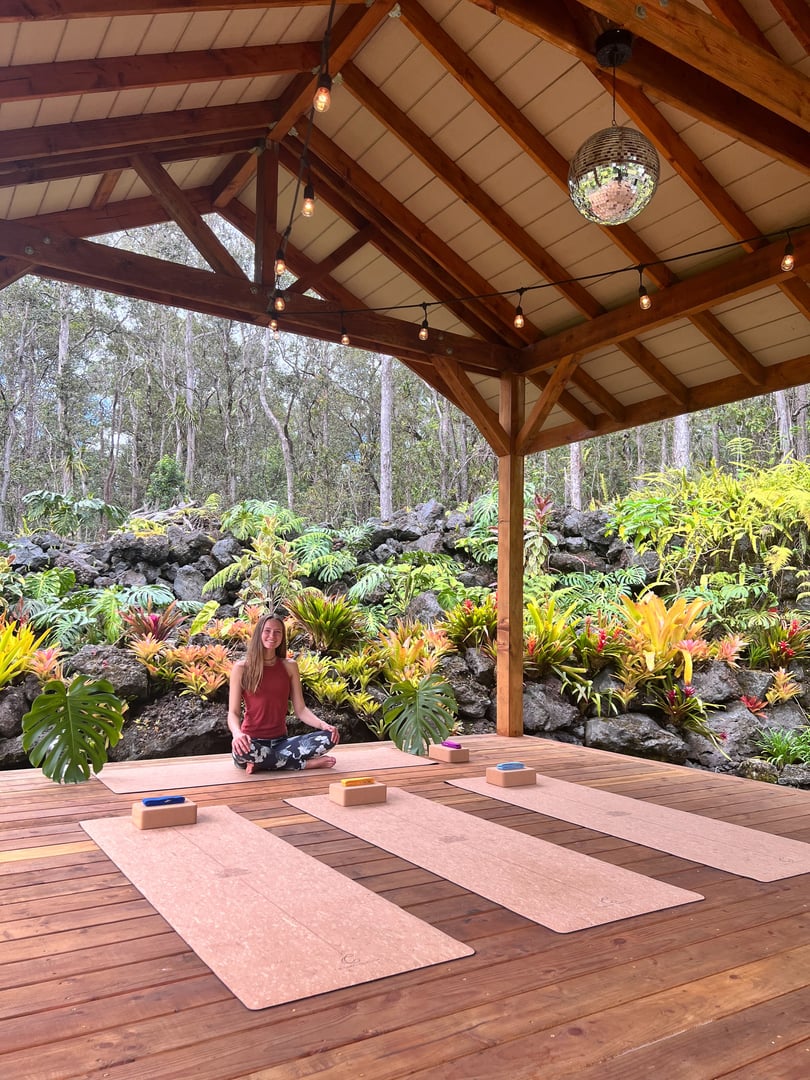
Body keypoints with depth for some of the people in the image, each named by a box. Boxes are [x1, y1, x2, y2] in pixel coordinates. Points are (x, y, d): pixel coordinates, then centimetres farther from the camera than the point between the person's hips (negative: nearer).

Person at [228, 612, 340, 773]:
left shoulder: (289, 666, 6)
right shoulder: (241, 668, -3)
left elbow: (300, 709, 4)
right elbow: (233, 712, -6)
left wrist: (323, 725, -15)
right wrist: (237, 733, -29)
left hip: (280, 741, 3)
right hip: (252, 742, -3)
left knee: (330, 737, -19)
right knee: (241, 750, -40)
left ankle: (262, 763, -18)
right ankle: (306, 763, -20)